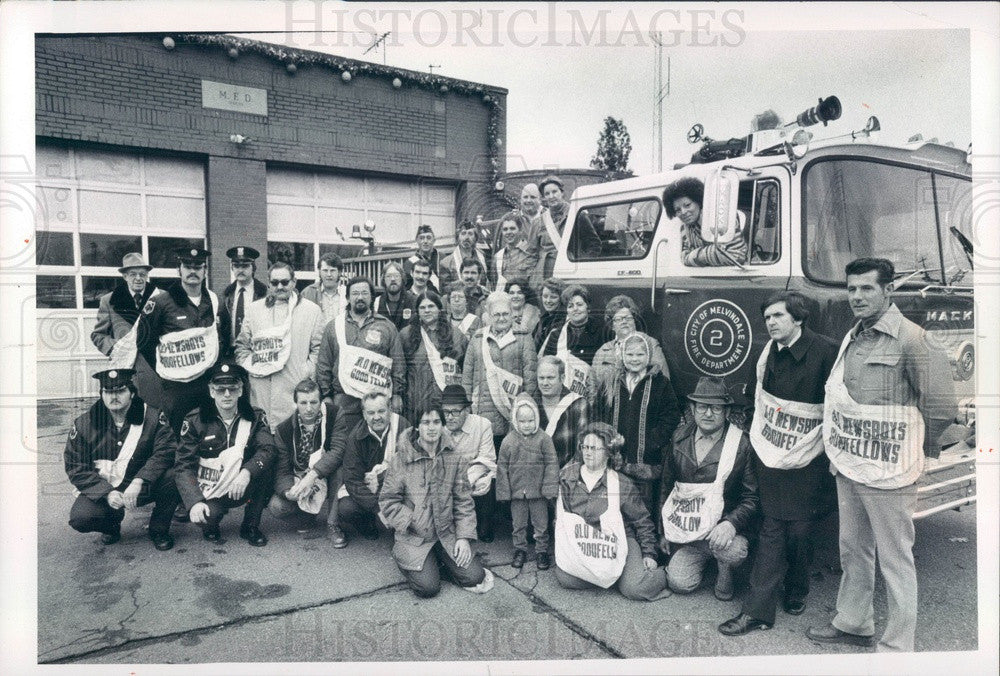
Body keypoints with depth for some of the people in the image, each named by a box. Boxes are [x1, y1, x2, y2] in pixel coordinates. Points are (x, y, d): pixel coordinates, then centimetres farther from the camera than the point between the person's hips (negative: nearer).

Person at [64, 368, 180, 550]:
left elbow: (165, 452, -20)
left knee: (172, 476, -31)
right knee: (79, 518, -27)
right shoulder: (84, 425, -5)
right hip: (101, 489, 1)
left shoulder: (152, 417, -9)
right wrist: (107, 493, -20)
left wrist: (139, 481, -35)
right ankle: (111, 524, 13)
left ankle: (159, 530, -4)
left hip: (142, 487, -1)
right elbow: (75, 469, -5)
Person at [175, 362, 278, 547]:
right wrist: (194, 502, -22)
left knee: (265, 466, -27)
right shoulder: (195, 420, -5)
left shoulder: (255, 417, -2)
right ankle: (210, 525, 9)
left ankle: (250, 526, -7)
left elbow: (268, 449, -19)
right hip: (209, 492, -1)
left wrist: (246, 472, -38)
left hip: (241, 489, 2)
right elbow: (184, 466, -8)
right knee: (206, 517, -33)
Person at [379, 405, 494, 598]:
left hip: (447, 533, 3)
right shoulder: (402, 460, -8)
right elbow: (388, 501, -7)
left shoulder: (454, 460, 0)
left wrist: (464, 537, -7)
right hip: (414, 537, -2)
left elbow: (464, 501, 2)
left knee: (474, 578, -8)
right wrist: (411, 521, -17)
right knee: (428, 587, -16)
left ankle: (441, 559, 18)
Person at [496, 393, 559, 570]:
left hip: (538, 491, -1)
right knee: (518, 524, 15)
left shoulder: (543, 439, -9)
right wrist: (504, 491, -2)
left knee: (541, 524, 11)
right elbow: (502, 467, 0)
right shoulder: (508, 441, -5)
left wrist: (549, 487, -11)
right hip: (517, 491, 1)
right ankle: (520, 550, 31)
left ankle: (542, 550, 28)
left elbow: (552, 463, -6)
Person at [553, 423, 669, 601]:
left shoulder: (622, 484, -4)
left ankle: (660, 575, 12)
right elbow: (559, 514, 14)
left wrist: (649, 554, 0)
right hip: (579, 544, 3)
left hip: (618, 540, -3)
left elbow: (642, 522, 4)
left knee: (634, 589, -22)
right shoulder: (567, 476, 2)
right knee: (564, 578, -20)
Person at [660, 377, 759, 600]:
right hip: (687, 531, 3)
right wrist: (664, 530, 13)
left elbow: (753, 498, -9)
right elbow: (666, 486, 12)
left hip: (722, 530, -3)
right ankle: (705, 557, 24)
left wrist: (731, 523, -27)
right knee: (679, 583, -11)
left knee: (732, 551, -34)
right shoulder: (679, 438, 2)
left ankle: (725, 572, 5)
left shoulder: (742, 445, -11)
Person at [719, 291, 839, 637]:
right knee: (772, 530, 5)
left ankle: (796, 592, 32)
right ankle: (758, 610, 11)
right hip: (770, 455, 4)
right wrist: (757, 438, 18)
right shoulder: (769, 352, 6)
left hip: (806, 461, -4)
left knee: (798, 531, 6)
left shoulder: (825, 352, -13)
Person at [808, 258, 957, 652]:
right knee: (853, 551, 20)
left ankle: (897, 647, 17)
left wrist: (915, 448, 0)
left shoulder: (909, 338, -13)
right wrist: (839, 445, 13)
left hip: (886, 472, -8)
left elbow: (941, 404, -13)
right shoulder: (852, 337, 10)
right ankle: (853, 624, 37)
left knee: (895, 561, 4)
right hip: (848, 467, 8)